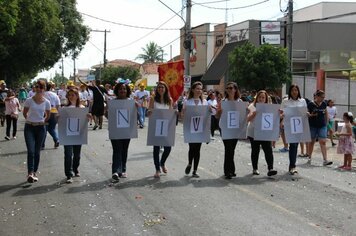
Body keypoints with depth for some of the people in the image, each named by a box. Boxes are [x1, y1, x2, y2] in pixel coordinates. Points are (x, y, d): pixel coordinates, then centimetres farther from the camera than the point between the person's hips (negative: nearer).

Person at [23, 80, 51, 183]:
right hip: (29, 127, -2)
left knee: (37, 152, 7)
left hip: (40, 127, 2)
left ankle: (34, 173, 16)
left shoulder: (47, 102, -3)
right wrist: (30, 120, 11)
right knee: (31, 151, -14)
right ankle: (30, 173, -17)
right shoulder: (29, 100, -8)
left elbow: (47, 116, 13)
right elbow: (24, 113, 7)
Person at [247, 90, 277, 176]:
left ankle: (270, 169, -15)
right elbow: (248, 119, -6)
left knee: (268, 150, -11)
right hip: (253, 133, 0)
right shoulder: (252, 106, 1)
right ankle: (255, 168, 21)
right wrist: (253, 114, -24)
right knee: (255, 151, 9)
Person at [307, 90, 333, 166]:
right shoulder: (311, 104, -8)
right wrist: (310, 115, -24)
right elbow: (306, 113, -3)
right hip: (312, 126, -2)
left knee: (323, 142, -6)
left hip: (322, 126, 3)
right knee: (312, 142, 10)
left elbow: (326, 113, 16)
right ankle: (309, 158, 25)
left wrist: (326, 122, 16)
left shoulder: (324, 104, 4)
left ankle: (325, 160, -11)